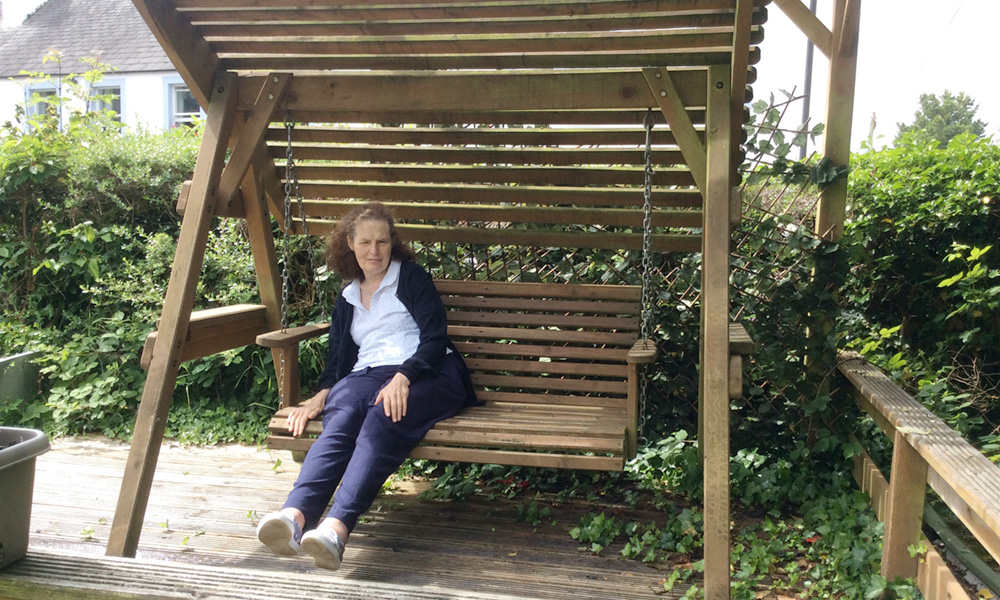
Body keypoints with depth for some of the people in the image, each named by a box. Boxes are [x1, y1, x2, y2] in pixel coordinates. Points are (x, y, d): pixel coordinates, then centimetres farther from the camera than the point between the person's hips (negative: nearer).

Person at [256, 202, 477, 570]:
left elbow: (436, 340, 1)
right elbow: (338, 360, 22)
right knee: (342, 414, -34)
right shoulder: (347, 298, 27)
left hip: (426, 375, -3)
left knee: (383, 417, -38)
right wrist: (322, 394, -1)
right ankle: (295, 515, -58)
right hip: (368, 376, 3)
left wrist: (403, 377, -18)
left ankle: (337, 528, -58)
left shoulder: (411, 277, 13)